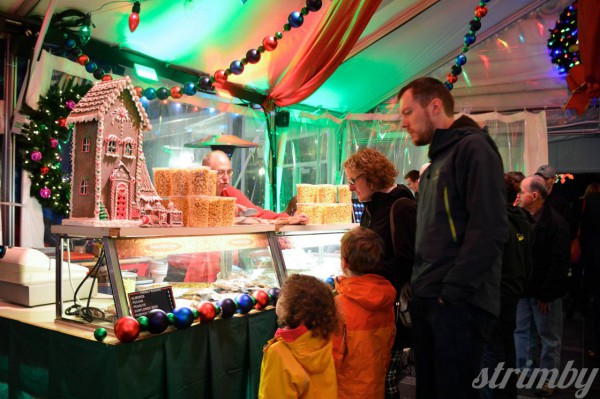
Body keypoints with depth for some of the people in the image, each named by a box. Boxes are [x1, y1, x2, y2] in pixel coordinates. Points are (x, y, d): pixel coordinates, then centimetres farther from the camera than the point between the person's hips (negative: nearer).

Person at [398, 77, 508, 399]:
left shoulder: (473, 147, -8)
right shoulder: (435, 165, 20)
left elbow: (488, 230, -18)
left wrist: (452, 291, -19)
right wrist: (419, 289, 13)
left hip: (459, 303, -9)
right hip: (427, 300, 9)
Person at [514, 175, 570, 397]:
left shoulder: (555, 223, -15)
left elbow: (559, 263, -18)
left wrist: (547, 294, -18)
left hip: (544, 292, -6)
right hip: (523, 288, 6)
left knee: (549, 336, 8)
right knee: (521, 331, 13)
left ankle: (548, 377, 20)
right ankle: (522, 371, 26)